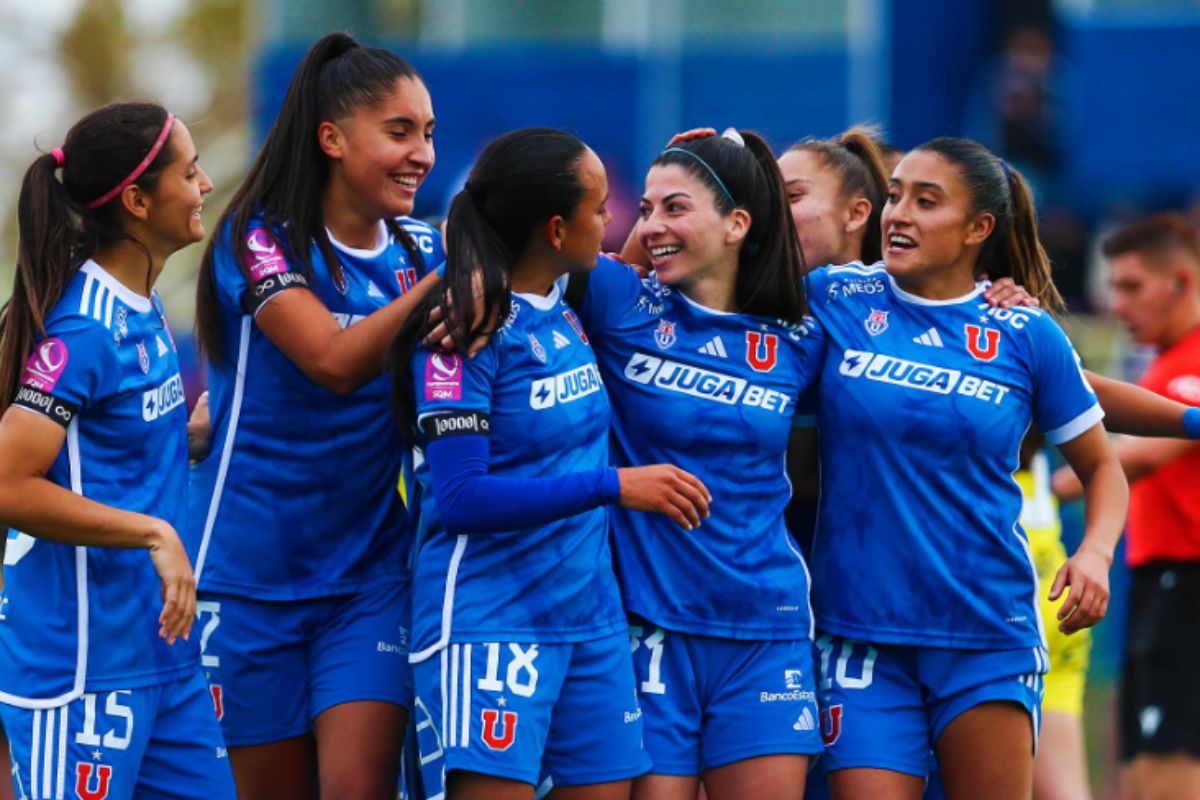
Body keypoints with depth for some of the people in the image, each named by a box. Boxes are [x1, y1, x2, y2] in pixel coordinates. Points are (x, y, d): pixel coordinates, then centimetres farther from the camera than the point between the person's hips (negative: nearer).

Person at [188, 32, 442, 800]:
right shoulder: (263, 239, -8)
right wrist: (446, 282, -30)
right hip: (254, 573, -3)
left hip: (371, 573, 3)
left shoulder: (421, 250, 5)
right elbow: (334, 362, -23)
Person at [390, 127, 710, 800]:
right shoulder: (464, 332, -13)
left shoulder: (571, 308, 8)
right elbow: (459, 497, -19)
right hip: (489, 617, -7)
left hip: (591, 615, 7)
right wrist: (613, 486, -24)